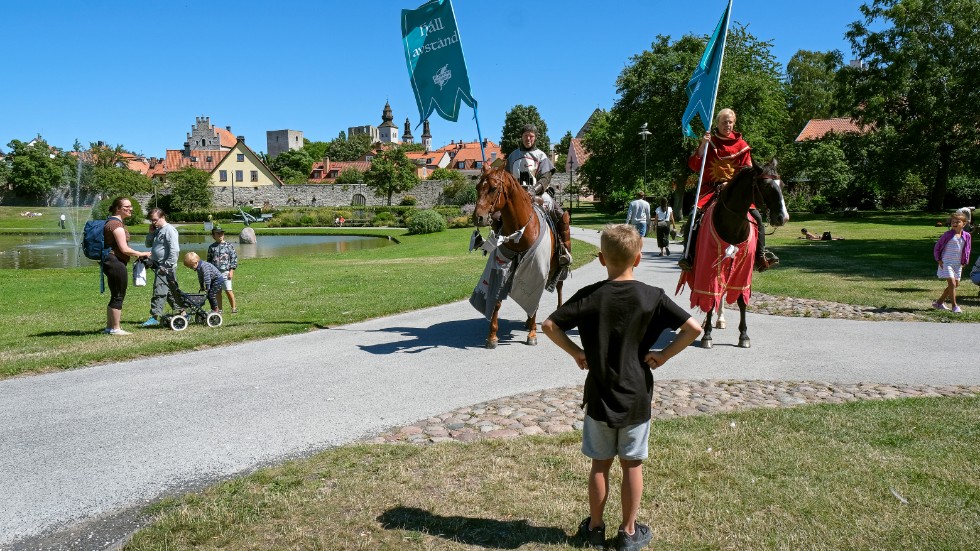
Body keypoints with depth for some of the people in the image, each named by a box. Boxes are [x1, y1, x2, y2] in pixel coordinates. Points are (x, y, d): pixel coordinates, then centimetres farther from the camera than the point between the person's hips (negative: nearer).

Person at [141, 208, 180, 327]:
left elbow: (174, 250, -19)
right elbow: (148, 244, 22)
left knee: (159, 291, -10)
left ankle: (154, 317, -10)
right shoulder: (157, 230, 17)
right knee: (170, 292, 13)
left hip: (165, 267, -10)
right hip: (159, 267, 10)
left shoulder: (169, 230, -12)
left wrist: (168, 266, -21)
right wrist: (151, 232, 6)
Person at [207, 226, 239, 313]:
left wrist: (231, 270, -6)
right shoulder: (211, 247, 9)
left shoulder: (229, 245, 1)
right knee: (217, 291, 7)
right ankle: (219, 309, 16)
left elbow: (234, 258, 0)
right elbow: (209, 260, 16)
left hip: (225, 272, -3)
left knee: (228, 290, -7)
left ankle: (234, 307, 6)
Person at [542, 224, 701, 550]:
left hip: (599, 397, 1)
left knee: (600, 464, 15)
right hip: (636, 398, 0)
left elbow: (549, 325, -10)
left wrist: (575, 352, 0)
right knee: (632, 465, 13)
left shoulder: (590, 296, -9)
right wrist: (663, 355, -4)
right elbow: (693, 328, -13)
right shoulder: (651, 297, -10)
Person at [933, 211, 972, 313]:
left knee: (956, 284, 10)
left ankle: (939, 302, 23)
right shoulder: (948, 235, -9)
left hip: (957, 264, 6)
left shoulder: (966, 236, 3)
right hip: (946, 263, -6)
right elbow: (937, 247, -1)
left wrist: (964, 262, 9)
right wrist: (939, 260, -5)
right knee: (952, 283, -13)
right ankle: (954, 306, -4)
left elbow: (967, 250, 15)